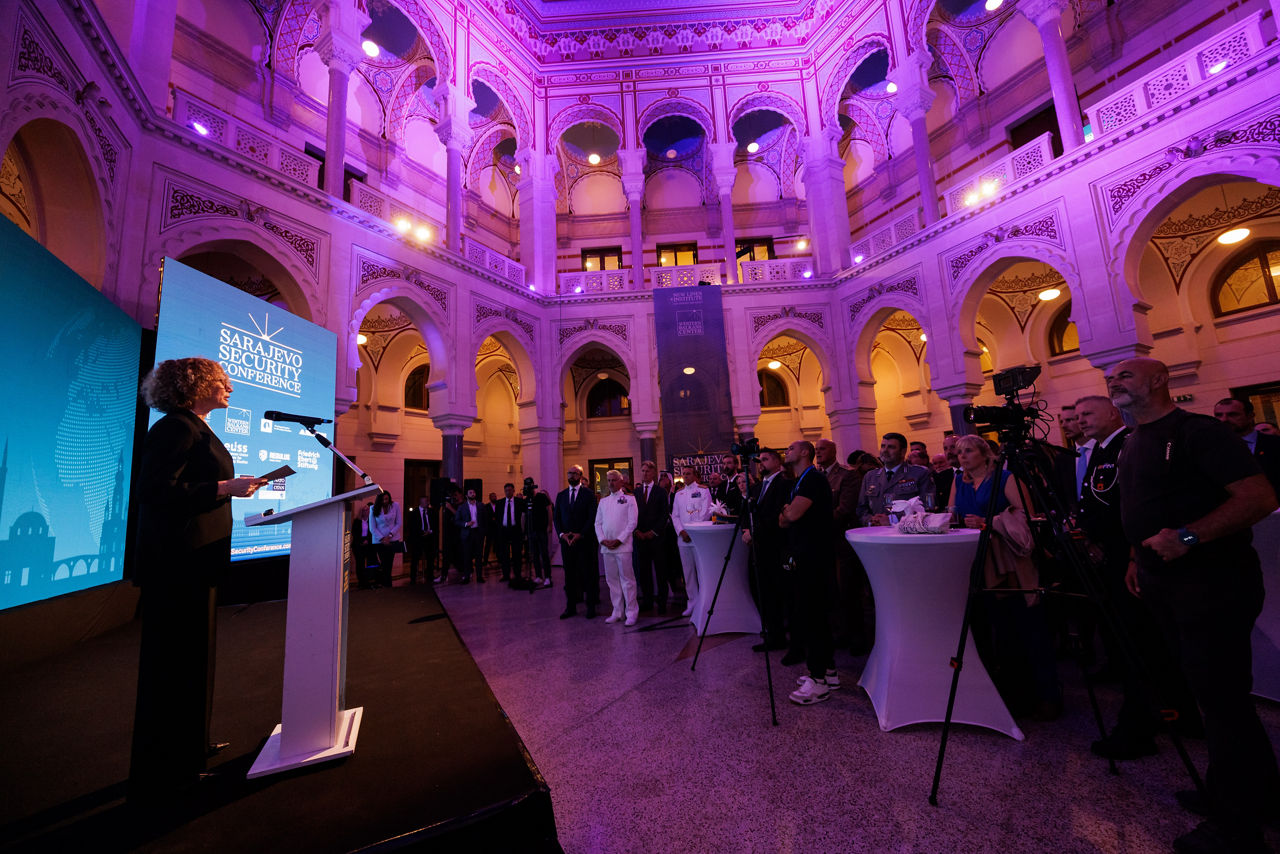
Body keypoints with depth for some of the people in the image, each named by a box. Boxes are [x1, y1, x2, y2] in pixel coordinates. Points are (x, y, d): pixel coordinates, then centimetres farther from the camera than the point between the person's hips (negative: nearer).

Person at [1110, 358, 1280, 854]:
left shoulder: (1197, 432, -13)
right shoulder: (1132, 445, 12)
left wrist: (1189, 536, -26)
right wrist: (1138, 557, 14)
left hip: (1213, 579, -8)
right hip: (1162, 581, 8)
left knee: (1221, 697, -2)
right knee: (1205, 691, 17)